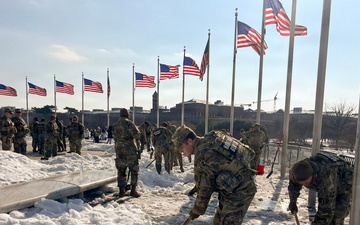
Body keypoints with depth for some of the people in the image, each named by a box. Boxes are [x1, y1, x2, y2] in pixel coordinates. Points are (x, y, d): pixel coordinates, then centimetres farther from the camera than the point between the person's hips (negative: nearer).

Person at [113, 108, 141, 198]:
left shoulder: (116, 124, 11)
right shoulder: (128, 122, -10)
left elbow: (115, 137, 16)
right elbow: (137, 134, -17)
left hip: (119, 149, 6)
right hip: (130, 149, -6)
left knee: (121, 171, 12)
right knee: (134, 170, 4)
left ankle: (121, 191, 15)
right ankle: (133, 190, 4)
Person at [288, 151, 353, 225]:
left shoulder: (326, 178, -46)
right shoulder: (298, 170, -27)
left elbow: (327, 209, -41)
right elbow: (293, 184, -1)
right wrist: (292, 201, 12)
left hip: (345, 184, -5)